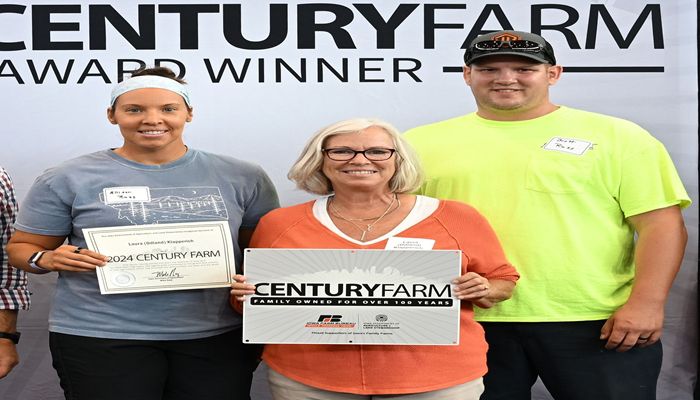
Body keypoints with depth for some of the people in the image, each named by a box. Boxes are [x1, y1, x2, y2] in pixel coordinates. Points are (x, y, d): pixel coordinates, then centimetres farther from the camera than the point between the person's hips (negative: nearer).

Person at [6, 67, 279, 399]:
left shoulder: (242, 178, 2)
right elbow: (21, 247, 6)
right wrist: (49, 259, -15)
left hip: (217, 335, 2)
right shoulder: (68, 179, -1)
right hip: (100, 336, -1)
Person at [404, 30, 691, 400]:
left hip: (593, 320, -1)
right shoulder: (422, 143, 6)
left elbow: (661, 224, -2)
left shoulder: (616, 136, 2)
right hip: (467, 322, 2)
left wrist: (647, 303, -12)